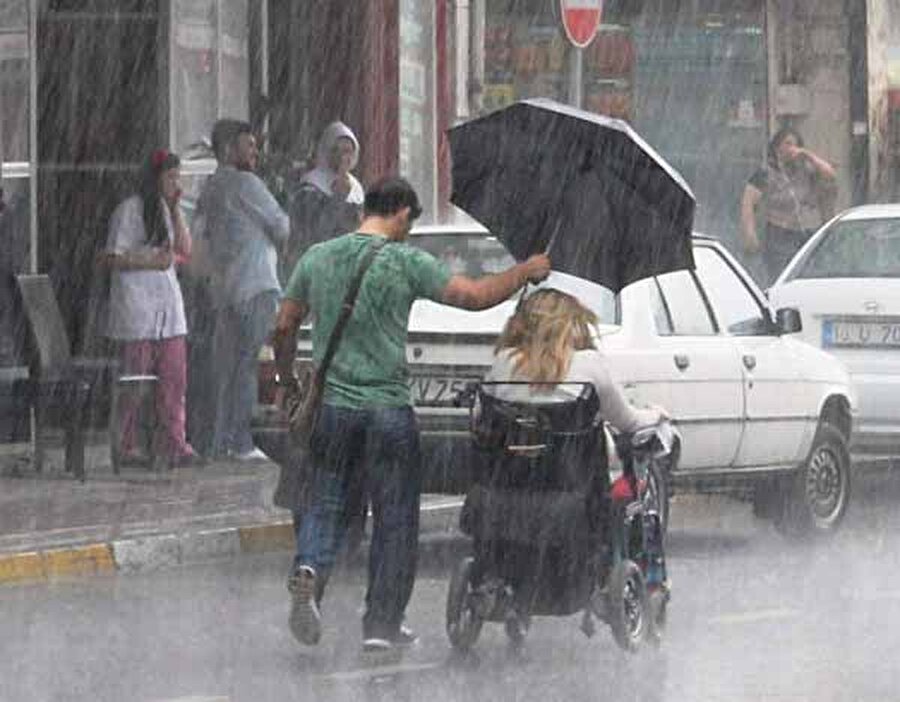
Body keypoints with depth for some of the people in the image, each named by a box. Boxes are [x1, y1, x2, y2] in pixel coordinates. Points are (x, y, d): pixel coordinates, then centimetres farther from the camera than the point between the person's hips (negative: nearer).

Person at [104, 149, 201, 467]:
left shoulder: (166, 209, 16)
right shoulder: (130, 210, -7)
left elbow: (185, 250, 8)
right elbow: (113, 259, -10)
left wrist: (175, 209, 3)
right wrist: (151, 261, -18)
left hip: (168, 305, 7)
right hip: (137, 307, -7)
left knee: (174, 378, 0)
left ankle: (174, 444, 0)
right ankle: (128, 448, 1)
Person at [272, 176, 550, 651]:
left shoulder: (317, 258, 4)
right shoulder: (406, 262, -8)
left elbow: (284, 329, 9)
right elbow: (474, 296, -9)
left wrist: (288, 383, 24)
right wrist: (526, 271, 6)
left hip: (332, 406, 3)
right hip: (388, 410, -3)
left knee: (326, 503, 14)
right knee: (395, 517, 8)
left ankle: (309, 570, -16)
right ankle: (382, 624, 10)